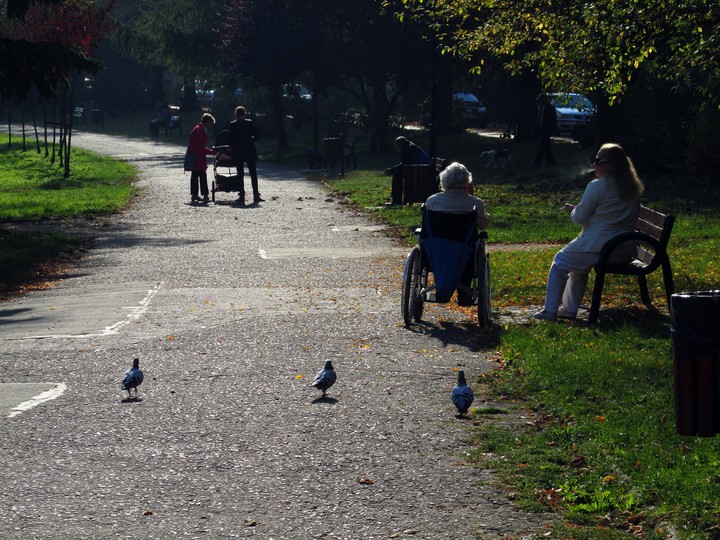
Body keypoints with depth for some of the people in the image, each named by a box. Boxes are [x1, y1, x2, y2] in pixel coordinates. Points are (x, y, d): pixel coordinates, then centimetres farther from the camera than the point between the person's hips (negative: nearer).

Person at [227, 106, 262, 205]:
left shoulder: (232, 125, -3)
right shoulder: (250, 123, -3)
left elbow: (230, 139, -4)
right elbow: (256, 137, -3)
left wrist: (232, 147, 15)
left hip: (237, 152, 0)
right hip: (250, 151, 0)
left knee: (240, 174, 5)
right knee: (253, 173, 3)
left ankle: (242, 196, 1)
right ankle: (256, 195, -3)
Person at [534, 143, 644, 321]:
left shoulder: (597, 186, -13)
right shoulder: (633, 188, 9)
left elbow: (580, 218, -10)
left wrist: (573, 210, 15)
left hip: (597, 246, -7)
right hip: (626, 252, 7)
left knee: (560, 264, 16)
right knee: (579, 266, 32)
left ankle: (550, 311, 14)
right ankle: (569, 309, 31)